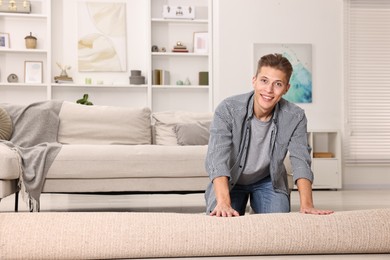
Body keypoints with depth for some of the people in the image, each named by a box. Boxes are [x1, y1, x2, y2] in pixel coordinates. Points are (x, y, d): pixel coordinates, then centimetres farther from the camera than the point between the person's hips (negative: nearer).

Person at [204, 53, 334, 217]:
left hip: (269, 181, 2)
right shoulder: (228, 109, -29)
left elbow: (301, 161, -25)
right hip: (230, 181, -1)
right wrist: (223, 203, -52)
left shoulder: (295, 117, -21)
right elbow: (217, 158, -37)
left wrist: (306, 205, -41)